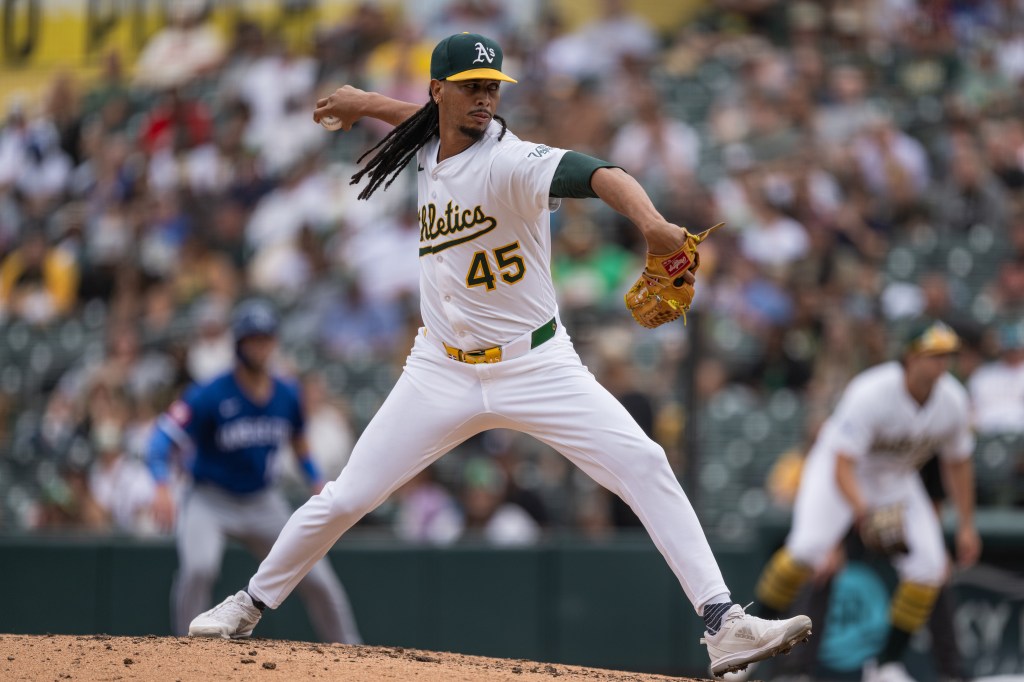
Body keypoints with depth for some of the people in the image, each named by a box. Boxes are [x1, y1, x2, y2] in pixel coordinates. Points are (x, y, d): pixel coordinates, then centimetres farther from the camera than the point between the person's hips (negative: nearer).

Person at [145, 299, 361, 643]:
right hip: (210, 501, -4)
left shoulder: (287, 395, -3)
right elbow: (162, 437, -25)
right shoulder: (210, 395, -20)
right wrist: (162, 486, -42)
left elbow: (298, 439, 16)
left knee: (318, 578, 1)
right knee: (199, 566, -32)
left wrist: (318, 483, 2)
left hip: (263, 503, 4)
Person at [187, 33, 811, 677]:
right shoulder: (428, 147, 1)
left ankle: (723, 624, -21)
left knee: (643, 464, -21)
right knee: (345, 499, 5)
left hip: (537, 366, -5)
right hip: (442, 374, 5)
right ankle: (252, 604, 27)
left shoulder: (509, 161, -20)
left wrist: (652, 223, -59)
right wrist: (367, 103, 19)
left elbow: (595, 174, -41)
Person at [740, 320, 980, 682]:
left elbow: (957, 463, 2)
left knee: (929, 566, -12)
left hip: (898, 480, 5)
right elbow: (842, 466, -38)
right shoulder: (872, 394, -34)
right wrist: (862, 509, -56)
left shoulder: (952, 401, -16)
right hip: (840, 466, -5)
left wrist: (967, 526, 0)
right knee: (808, 546, -28)